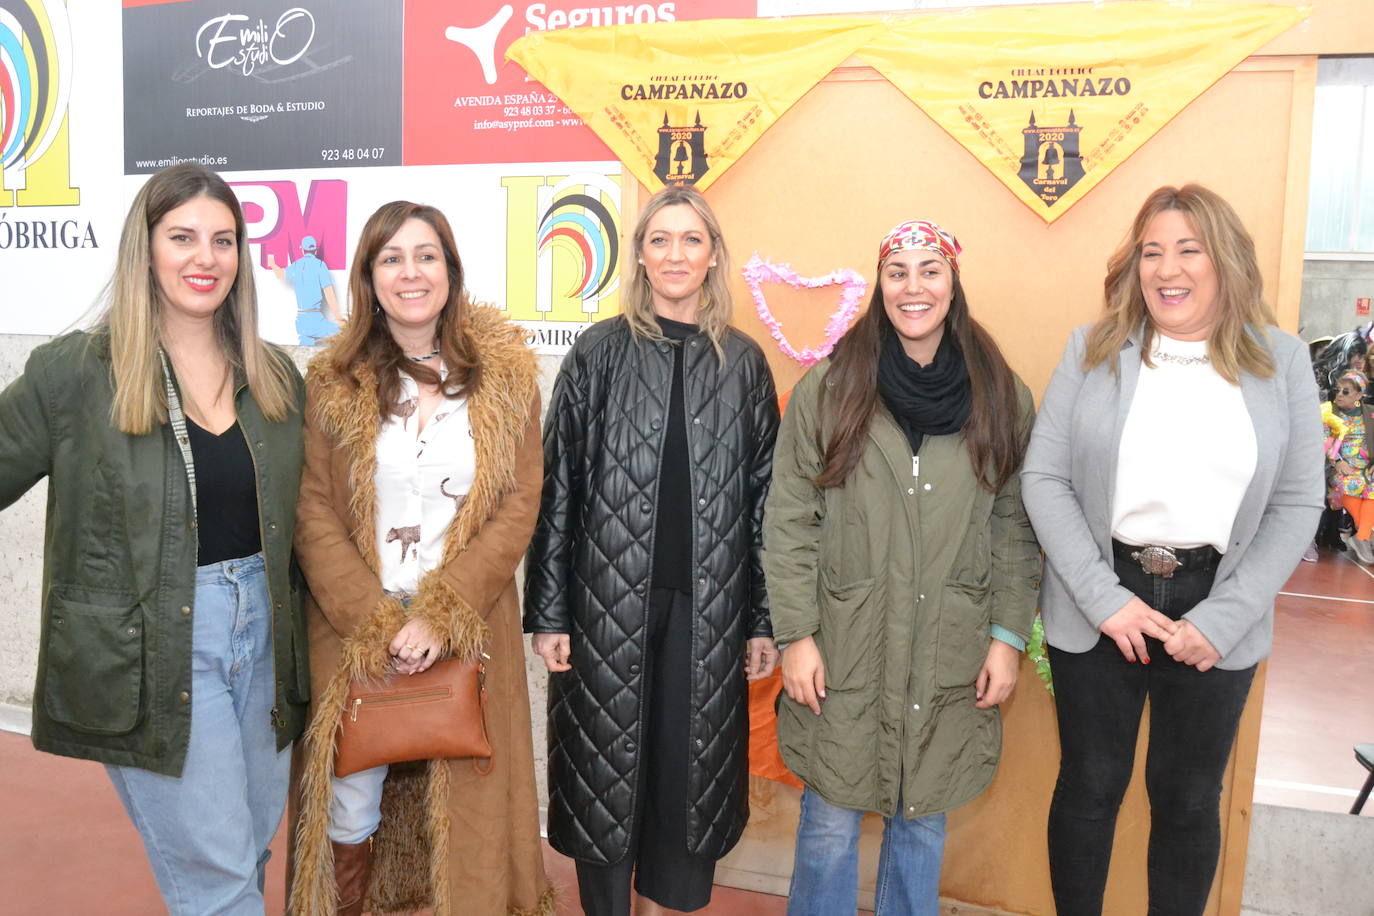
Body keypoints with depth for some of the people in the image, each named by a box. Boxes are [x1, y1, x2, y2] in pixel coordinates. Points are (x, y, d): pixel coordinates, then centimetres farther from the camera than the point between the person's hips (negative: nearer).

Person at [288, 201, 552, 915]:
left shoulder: (505, 373, 0)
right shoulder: (333, 380, 0)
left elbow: (519, 503, -5)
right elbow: (312, 515, -3)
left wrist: (441, 614, -13)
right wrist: (376, 625, -13)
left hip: (468, 629, 0)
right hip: (353, 632, 0)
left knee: (464, 800, 8)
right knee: (351, 808, 8)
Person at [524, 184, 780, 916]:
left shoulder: (744, 363, 4)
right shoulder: (599, 353, 0)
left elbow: (763, 498, 5)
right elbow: (557, 488, -2)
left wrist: (764, 621, 3)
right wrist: (548, 613, -5)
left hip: (708, 606, 2)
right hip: (610, 600, -1)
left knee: (691, 765, 11)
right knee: (605, 766, 9)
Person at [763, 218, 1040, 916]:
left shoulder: (1003, 398, 2)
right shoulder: (826, 390, -4)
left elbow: (1015, 529, 6)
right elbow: (788, 523, -4)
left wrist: (1008, 635, 2)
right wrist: (795, 635, -7)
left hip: (951, 657, 2)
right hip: (843, 652, -1)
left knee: (924, 815, 16)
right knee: (831, 818, 10)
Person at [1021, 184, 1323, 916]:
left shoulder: (1282, 360, 0)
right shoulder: (1091, 350, -2)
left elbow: (1297, 505, -1)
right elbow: (1043, 478, -5)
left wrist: (1222, 620, -11)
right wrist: (1104, 597, -13)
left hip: (1216, 613, 1)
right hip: (1098, 607, 0)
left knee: (1188, 797, 14)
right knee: (1090, 786, 12)